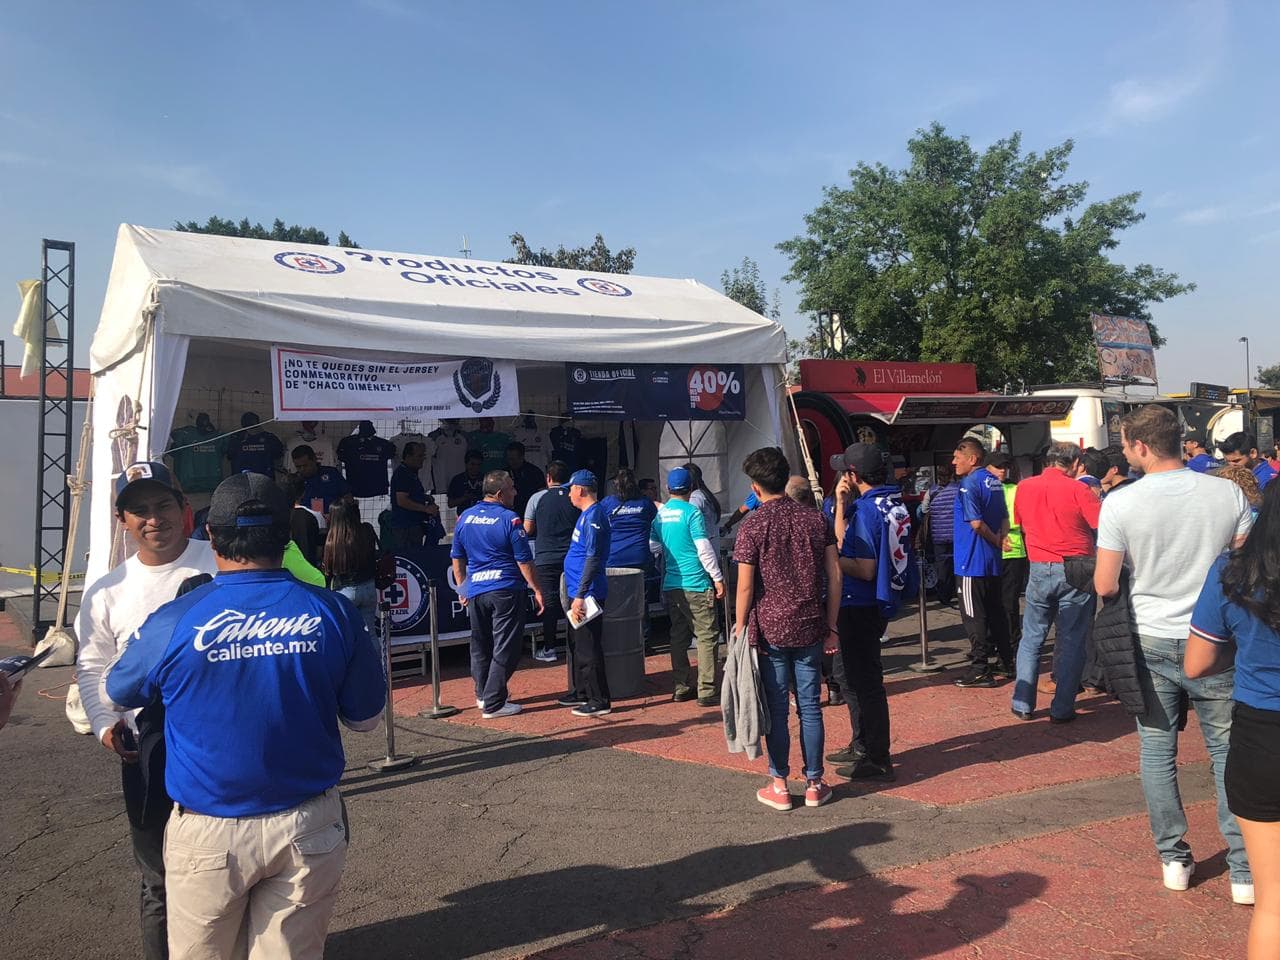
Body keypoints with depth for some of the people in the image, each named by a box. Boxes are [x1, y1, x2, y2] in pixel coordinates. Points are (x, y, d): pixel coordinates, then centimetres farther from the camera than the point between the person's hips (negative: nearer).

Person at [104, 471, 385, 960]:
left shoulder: (173, 621, -13)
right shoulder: (333, 612, -11)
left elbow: (120, 693, 9)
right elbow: (366, 716, 1)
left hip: (209, 832, -1)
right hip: (308, 827, 1)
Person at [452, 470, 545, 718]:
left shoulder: (465, 518, 6)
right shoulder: (509, 519, -12)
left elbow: (457, 559, 13)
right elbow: (524, 561, -11)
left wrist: (462, 588, 22)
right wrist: (537, 590, -2)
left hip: (475, 592, 6)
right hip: (506, 591, -6)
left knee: (480, 645, 19)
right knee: (505, 649, 2)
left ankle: (482, 694, 32)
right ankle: (493, 704, 3)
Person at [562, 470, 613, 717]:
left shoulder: (594, 515, -17)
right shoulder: (586, 514, 15)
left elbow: (592, 558, -23)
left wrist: (580, 595, -25)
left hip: (587, 594, -11)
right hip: (578, 592, 11)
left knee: (588, 649, -5)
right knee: (578, 645, 19)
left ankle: (599, 701, 2)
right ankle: (583, 693, 30)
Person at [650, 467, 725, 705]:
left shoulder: (660, 514, 7)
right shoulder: (691, 512, -11)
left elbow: (653, 548, 10)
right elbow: (704, 549, -13)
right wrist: (718, 578, -8)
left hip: (670, 585, 7)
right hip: (696, 585, -6)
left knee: (678, 636, 13)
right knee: (706, 636, -1)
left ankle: (680, 688, 18)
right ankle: (706, 692, -2)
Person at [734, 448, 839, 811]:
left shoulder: (753, 525, -8)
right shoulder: (815, 518, 3)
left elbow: (745, 586, -10)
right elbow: (834, 576, 3)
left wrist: (741, 631, 0)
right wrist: (831, 626, 10)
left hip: (769, 629, -3)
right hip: (810, 627, 3)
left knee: (776, 709, 6)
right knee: (810, 705, 11)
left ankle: (779, 786, 15)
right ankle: (814, 784, 19)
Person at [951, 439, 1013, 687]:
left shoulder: (969, 483, -16)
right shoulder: (994, 481, 12)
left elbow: (976, 522, -22)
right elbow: (1004, 518, 16)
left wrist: (995, 540, -8)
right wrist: (1000, 538, 1)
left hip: (972, 561, -9)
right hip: (993, 559, 9)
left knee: (974, 616, -2)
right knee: (996, 612, 16)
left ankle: (980, 670, 1)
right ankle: (1006, 664, 23)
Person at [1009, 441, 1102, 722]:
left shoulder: (1024, 487, 3)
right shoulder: (1078, 490, -10)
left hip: (1039, 570, 3)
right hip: (1076, 571, -3)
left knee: (1031, 638, 12)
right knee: (1071, 642, 6)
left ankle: (1023, 704, 14)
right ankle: (1062, 709, 9)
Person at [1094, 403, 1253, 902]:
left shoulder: (1120, 503, -12)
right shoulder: (1229, 495, -6)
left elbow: (1105, 586, -10)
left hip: (1150, 642, -1)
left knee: (1157, 752, 12)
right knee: (1228, 752, 10)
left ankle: (1174, 858, 22)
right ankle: (1245, 869, 15)